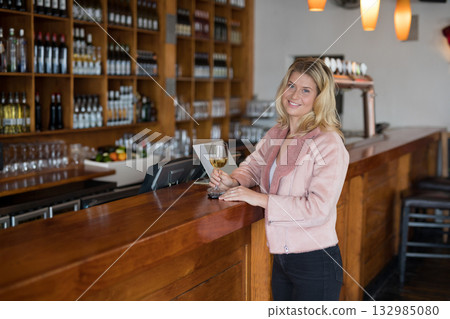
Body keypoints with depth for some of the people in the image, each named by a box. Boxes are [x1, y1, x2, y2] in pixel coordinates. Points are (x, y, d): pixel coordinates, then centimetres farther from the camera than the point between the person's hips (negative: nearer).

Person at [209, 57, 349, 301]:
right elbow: (253, 167, 23)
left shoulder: (329, 144, -17)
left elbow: (319, 208, -24)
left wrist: (261, 199, -22)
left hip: (315, 263, -7)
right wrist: (233, 180, 1)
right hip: (281, 260, 7)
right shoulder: (275, 135, 6)